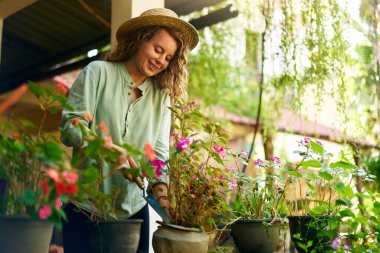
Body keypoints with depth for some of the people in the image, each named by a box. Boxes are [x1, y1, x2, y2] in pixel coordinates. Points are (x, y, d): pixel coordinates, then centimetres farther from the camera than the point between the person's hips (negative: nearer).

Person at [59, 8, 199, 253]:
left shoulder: (162, 95, 6)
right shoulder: (99, 72, -3)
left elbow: (159, 152, -1)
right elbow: (70, 126, -10)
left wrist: (162, 192, -19)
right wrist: (111, 151, -27)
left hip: (133, 209, 3)